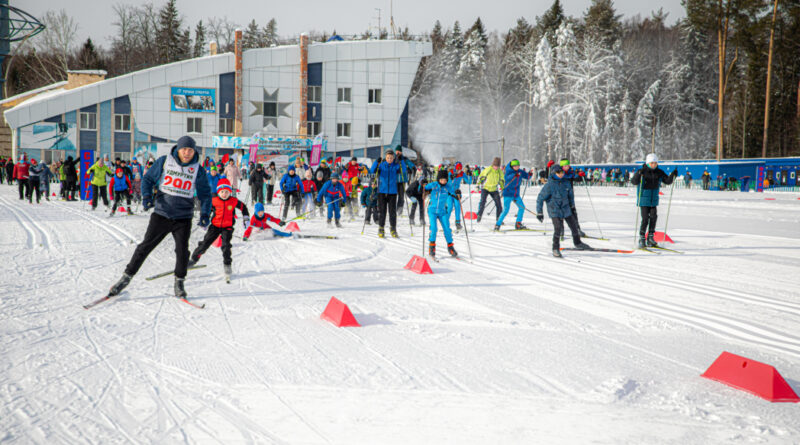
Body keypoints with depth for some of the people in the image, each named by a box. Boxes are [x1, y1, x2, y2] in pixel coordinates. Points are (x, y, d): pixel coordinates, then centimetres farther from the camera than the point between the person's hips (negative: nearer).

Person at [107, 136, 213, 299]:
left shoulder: (198, 169, 0)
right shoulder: (164, 162, -2)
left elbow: (205, 194, 8)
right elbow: (148, 179, 8)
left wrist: (205, 214, -5)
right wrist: (147, 196, -9)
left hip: (183, 218, 0)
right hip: (161, 214, 0)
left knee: (182, 250, -7)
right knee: (146, 246, -1)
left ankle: (179, 282, 13)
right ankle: (127, 277, 10)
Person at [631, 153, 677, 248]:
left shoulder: (659, 173, 3)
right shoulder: (642, 171, -10)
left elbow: (667, 181, 4)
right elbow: (634, 182, -22)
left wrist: (673, 175, -14)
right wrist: (639, 174, -40)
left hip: (654, 200, 4)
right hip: (644, 200, -4)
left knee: (653, 217, -6)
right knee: (645, 219, -10)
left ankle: (650, 238, 5)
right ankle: (641, 239, 1)